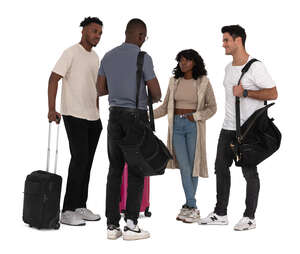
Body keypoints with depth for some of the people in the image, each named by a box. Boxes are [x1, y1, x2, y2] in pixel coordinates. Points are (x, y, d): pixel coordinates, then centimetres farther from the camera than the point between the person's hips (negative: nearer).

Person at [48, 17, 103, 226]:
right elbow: (54, 79, -14)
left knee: (86, 162, 9)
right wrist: (52, 109, -22)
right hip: (74, 116, -8)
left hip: (92, 118, 8)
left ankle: (80, 207, 17)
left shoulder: (95, 57, 16)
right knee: (79, 159, -12)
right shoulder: (71, 53, -8)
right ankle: (67, 211, -7)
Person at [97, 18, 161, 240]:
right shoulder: (143, 58, -10)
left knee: (115, 170, 7)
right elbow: (156, 93, -10)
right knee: (136, 171, -1)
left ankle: (112, 225, 6)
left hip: (115, 115, 5)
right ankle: (131, 225, -3)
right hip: (137, 116, -5)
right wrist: (154, 98, 15)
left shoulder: (108, 56, 9)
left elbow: (100, 90, 14)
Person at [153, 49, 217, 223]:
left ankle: (188, 206, 12)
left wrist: (195, 116, -12)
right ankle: (193, 208, 0)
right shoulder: (174, 81, 6)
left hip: (194, 126, -2)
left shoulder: (203, 82, -3)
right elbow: (165, 107, 11)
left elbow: (212, 107, 2)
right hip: (176, 126, 2)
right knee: (184, 166, -4)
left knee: (193, 166, 2)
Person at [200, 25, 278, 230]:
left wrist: (245, 92, -19)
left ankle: (250, 217, 10)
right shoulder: (229, 68, 15)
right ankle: (220, 214, 19)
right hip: (228, 128, 8)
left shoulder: (255, 67, -10)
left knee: (249, 172, -1)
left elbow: (273, 93, -14)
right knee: (221, 167, 8)